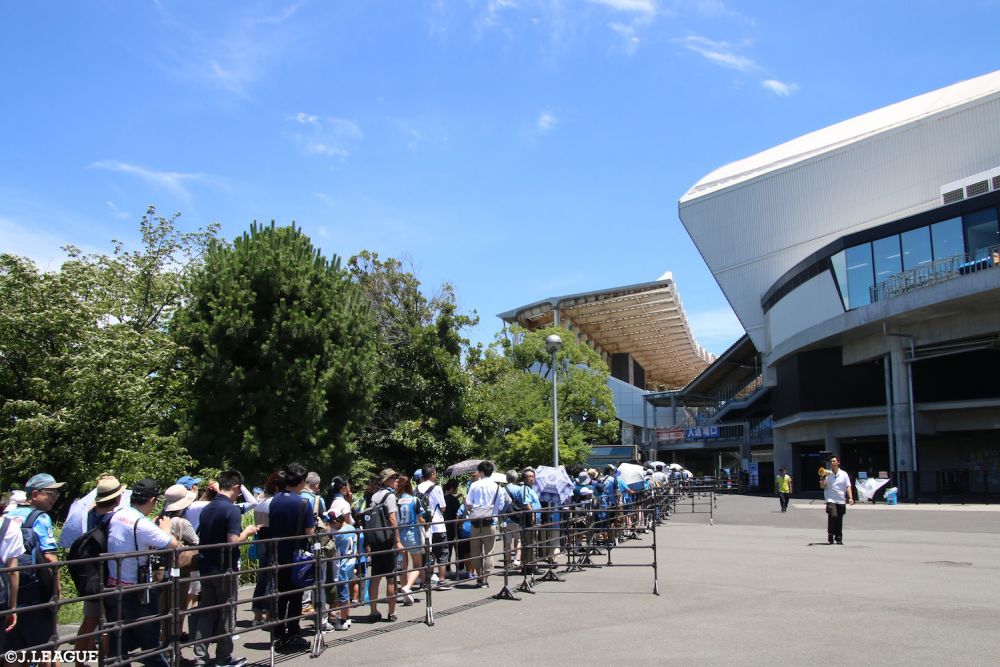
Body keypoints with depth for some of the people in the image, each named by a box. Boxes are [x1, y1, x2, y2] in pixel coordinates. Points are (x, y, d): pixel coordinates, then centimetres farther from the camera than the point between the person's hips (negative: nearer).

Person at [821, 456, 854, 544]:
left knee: (839, 520, 6)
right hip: (831, 500, -2)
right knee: (833, 516, -22)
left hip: (841, 501, 2)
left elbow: (848, 487, 6)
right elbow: (822, 486, 0)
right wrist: (823, 478, -17)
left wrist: (850, 498, -5)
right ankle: (830, 535, -7)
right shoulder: (827, 474, 3)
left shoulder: (844, 474, 8)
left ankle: (838, 538, 18)